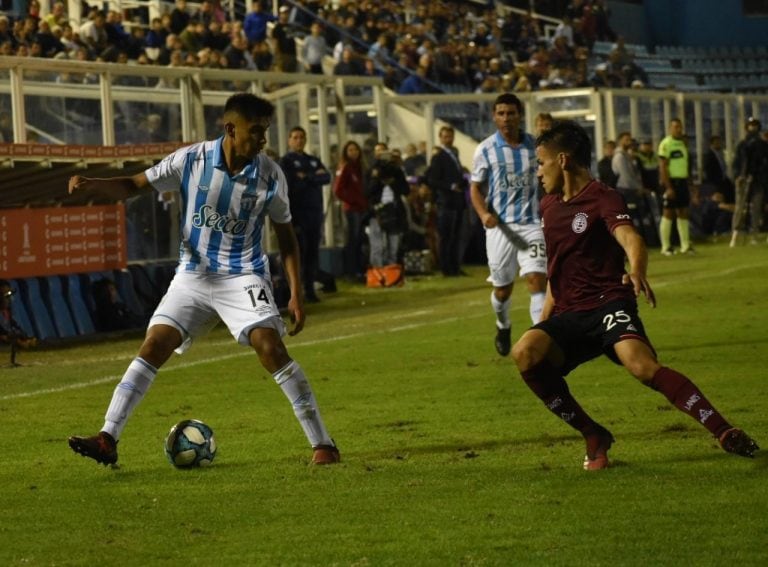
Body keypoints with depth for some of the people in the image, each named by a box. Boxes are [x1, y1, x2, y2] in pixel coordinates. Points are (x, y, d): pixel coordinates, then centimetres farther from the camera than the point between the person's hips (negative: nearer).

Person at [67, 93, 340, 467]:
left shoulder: (270, 175, -9)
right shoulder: (191, 160, -10)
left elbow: (285, 235, 3)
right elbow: (134, 186, 0)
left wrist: (296, 293, -3)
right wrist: (91, 185, -19)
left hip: (243, 275, -2)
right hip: (193, 274, 2)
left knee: (271, 348, -20)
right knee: (154, 346, -8)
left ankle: (322, 445, -14)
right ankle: (107, 439, -4)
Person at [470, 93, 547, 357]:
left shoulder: (534, 145, 2)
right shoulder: (485, 149, -2)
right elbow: (475, 187, 4)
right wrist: (484, 213, -14)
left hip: (531, 223, 0)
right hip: (500, 226, 0)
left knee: (537, 279, -17)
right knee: (502, 288, 10)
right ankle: (503, 327, 41)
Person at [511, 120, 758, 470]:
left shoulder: (603, 199, -4)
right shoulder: (549, 205, 18)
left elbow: (630, 238, -24)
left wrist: (637, 271, -46)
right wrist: (544, 321, 26)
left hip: (609, 304, -6)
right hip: (568, 316, 6)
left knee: (641, 365, -34)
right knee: (525, 353, -25)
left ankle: (724, 432, -28)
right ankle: (593, 437, -9)